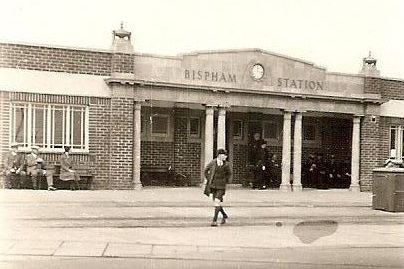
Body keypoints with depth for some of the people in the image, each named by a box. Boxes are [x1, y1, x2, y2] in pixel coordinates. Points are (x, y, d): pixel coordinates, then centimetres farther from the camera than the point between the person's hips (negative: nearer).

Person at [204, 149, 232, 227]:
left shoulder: (226, 164, -3)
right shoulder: (212, 162, -3)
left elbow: (229, 173, 15)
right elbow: (206, 171, 12)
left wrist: (226, 181, 7)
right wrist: (209, 180, 8)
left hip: (221, 186, -2)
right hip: (212, 186, 2)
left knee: (217, 202, -13)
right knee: (216, 202, 9)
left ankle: (215, 220, -7)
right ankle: (224, 215, 30)